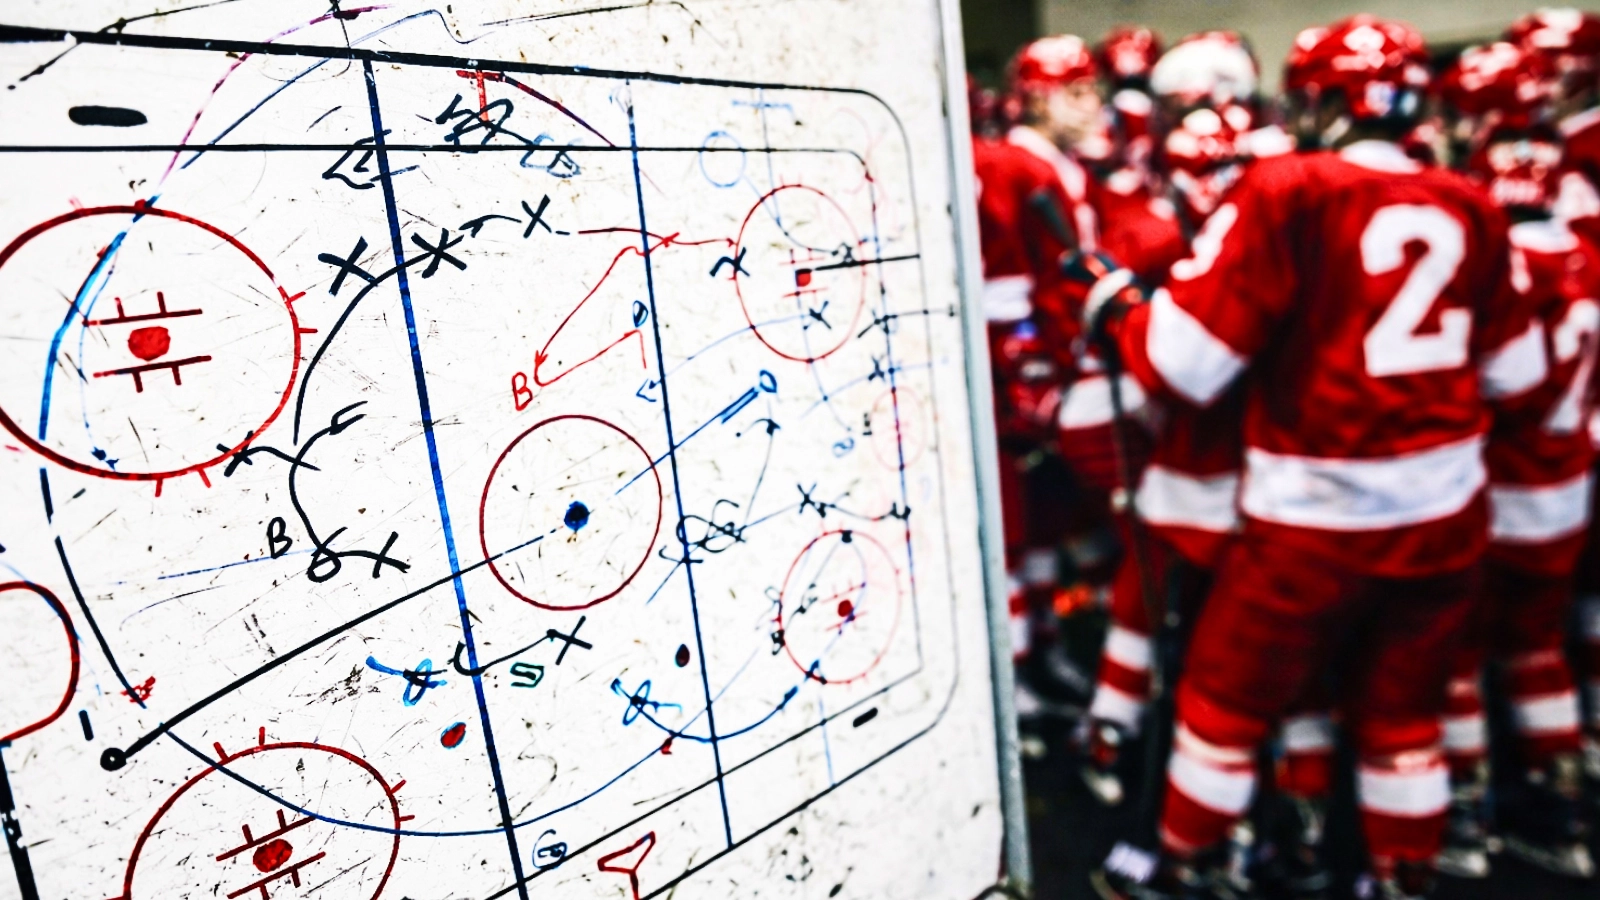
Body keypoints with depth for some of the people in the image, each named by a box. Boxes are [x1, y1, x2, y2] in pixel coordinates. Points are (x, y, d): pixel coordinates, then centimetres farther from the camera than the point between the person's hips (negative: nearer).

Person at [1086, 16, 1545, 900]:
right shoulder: (1470, 207, 4)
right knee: (1402, 708, 22)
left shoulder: (1287, 192, -13)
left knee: (1227, 694, 14)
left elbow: (1186, 359, -17)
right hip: (1445, 507, 6)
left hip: (1318, 513, -5)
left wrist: (1113, 309, 0)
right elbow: (1513, 370, 13)